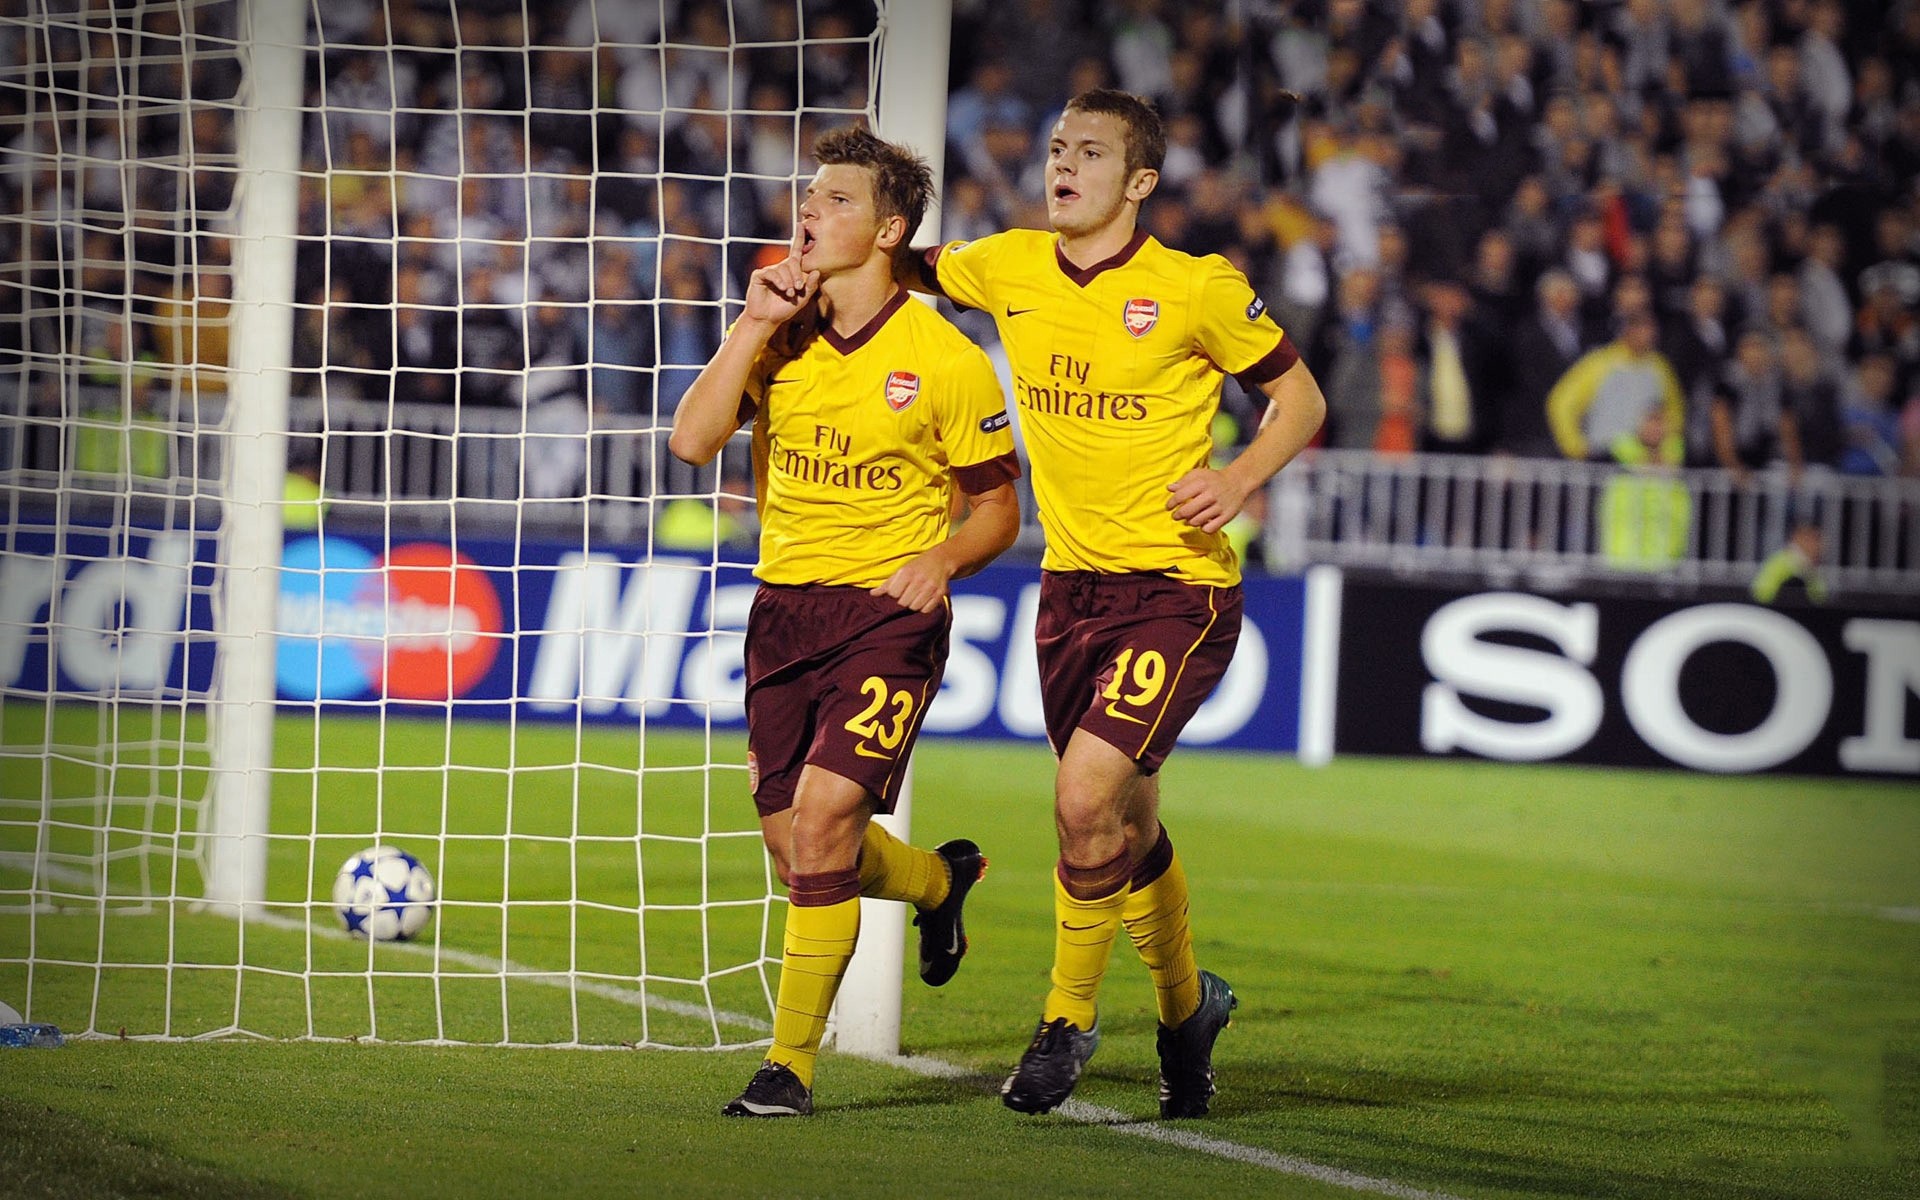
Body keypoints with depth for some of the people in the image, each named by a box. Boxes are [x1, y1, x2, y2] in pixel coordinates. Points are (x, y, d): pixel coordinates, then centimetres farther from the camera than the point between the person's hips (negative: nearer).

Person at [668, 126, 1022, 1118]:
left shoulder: (947, 363, -6)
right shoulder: (778, 337, 5)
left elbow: (997, 511, 1)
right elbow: (692, 440, -8)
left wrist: (940, 561, -19)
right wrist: (754, 325, -13)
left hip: (889, 612, -5)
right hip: (784, 606, 5)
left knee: (823, 819, -20)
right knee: (796, 852, 7)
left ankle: (790, 1063, -9)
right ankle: (940, 879, 41)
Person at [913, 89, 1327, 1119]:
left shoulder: (1198, 289, -10)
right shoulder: (1010, 269, 2)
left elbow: (1299, 395, 1)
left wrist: (1240, 478, -17)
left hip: (1177, 583, -5)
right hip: (1073, 581, 5)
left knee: (1085, 796, -19)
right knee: (1126, 821, 14)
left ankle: (1069, 1014, 2)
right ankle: (1185, 1005, 38)